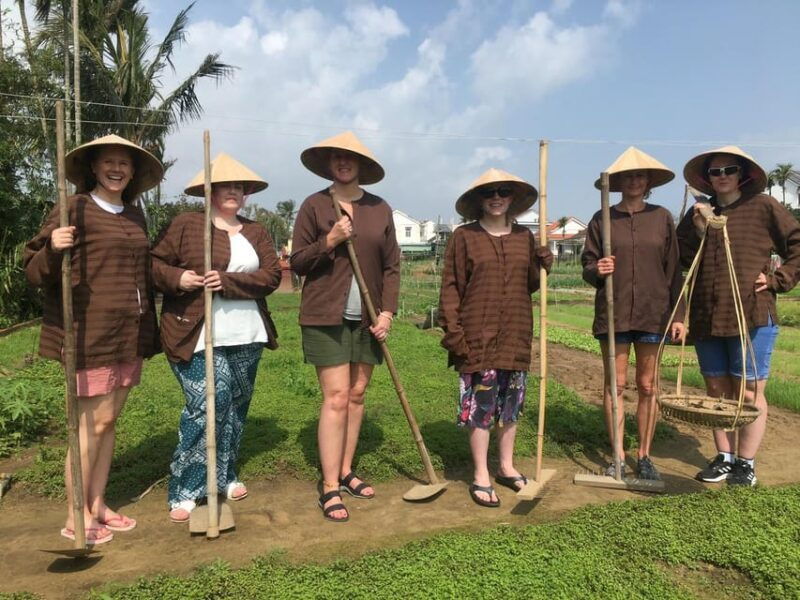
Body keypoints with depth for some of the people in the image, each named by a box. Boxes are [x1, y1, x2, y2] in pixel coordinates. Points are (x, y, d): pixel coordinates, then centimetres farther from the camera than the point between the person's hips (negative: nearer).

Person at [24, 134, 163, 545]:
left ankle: (98, 504, 25)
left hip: (129, 335, 6)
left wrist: (147, 330, 17)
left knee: (109, 420, 12)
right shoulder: (75, 209, -6)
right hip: (91, 334, -6)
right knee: (92, 423, -1)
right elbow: (36, 273, -8)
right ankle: (76, 518, 14)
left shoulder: (134, 215, 13)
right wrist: (52, 249, -30)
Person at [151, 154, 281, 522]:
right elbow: (153, 263, 2)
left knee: (235, 405, 12)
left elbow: (271, 275, 0)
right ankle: (184, 490, 2)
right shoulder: (185, 225, 2)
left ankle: (224, 476, 30)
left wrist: (228, 281, -14)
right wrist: (178, 278, -18)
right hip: (196, 334, -5)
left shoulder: (256, 233, 13)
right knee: (211, 400, -14)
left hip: (245, 337, 5)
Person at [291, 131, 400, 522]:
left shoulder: (380, 209, 8)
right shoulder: (314, 205, 0)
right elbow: (297, 263, 0)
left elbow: (392, 266, 7)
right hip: (326, 316, -3)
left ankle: (345, 472, 24)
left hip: (367, 318, 4)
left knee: (357, 395, 9)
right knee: (336, 398, -6)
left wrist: (387, 312, -3)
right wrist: (329, 241, -16)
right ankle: (330, 488, 4)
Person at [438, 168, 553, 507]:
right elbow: (451, 287, -5)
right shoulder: (464, 237, -2)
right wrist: (453, 333, -12)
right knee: (480, 406, 1)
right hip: (478, 337, -4)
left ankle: (507, 467, 32)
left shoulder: (524, 237, 11)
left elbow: (529, 286, 16)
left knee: (511, 404, 14)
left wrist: (543, 267, -4)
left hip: (516, 336, 5)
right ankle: (481, 477, 16)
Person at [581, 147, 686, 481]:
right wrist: (596, 270, -17)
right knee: (614, 384, 4)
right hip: (613, 313, 0)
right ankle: (618, 457, 16)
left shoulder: (662, 218, 6)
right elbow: (587, 266, 7)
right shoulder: (602, 219, 4)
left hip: (653, 312, 1)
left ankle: (644, 456, 20)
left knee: (647, 386, 6)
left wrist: (678, 315, 3)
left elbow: (673, 270, 7)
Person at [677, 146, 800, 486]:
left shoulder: (763, 207, 0)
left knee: (749, 393, 2)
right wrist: (698, 230, -7)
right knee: (717, 391, 11)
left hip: (751, 316, -4)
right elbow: (684, 260, 5)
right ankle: (723, 458, 23)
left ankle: (746, 464, 15)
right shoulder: (698, 213, 12)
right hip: (707, 318, 4)